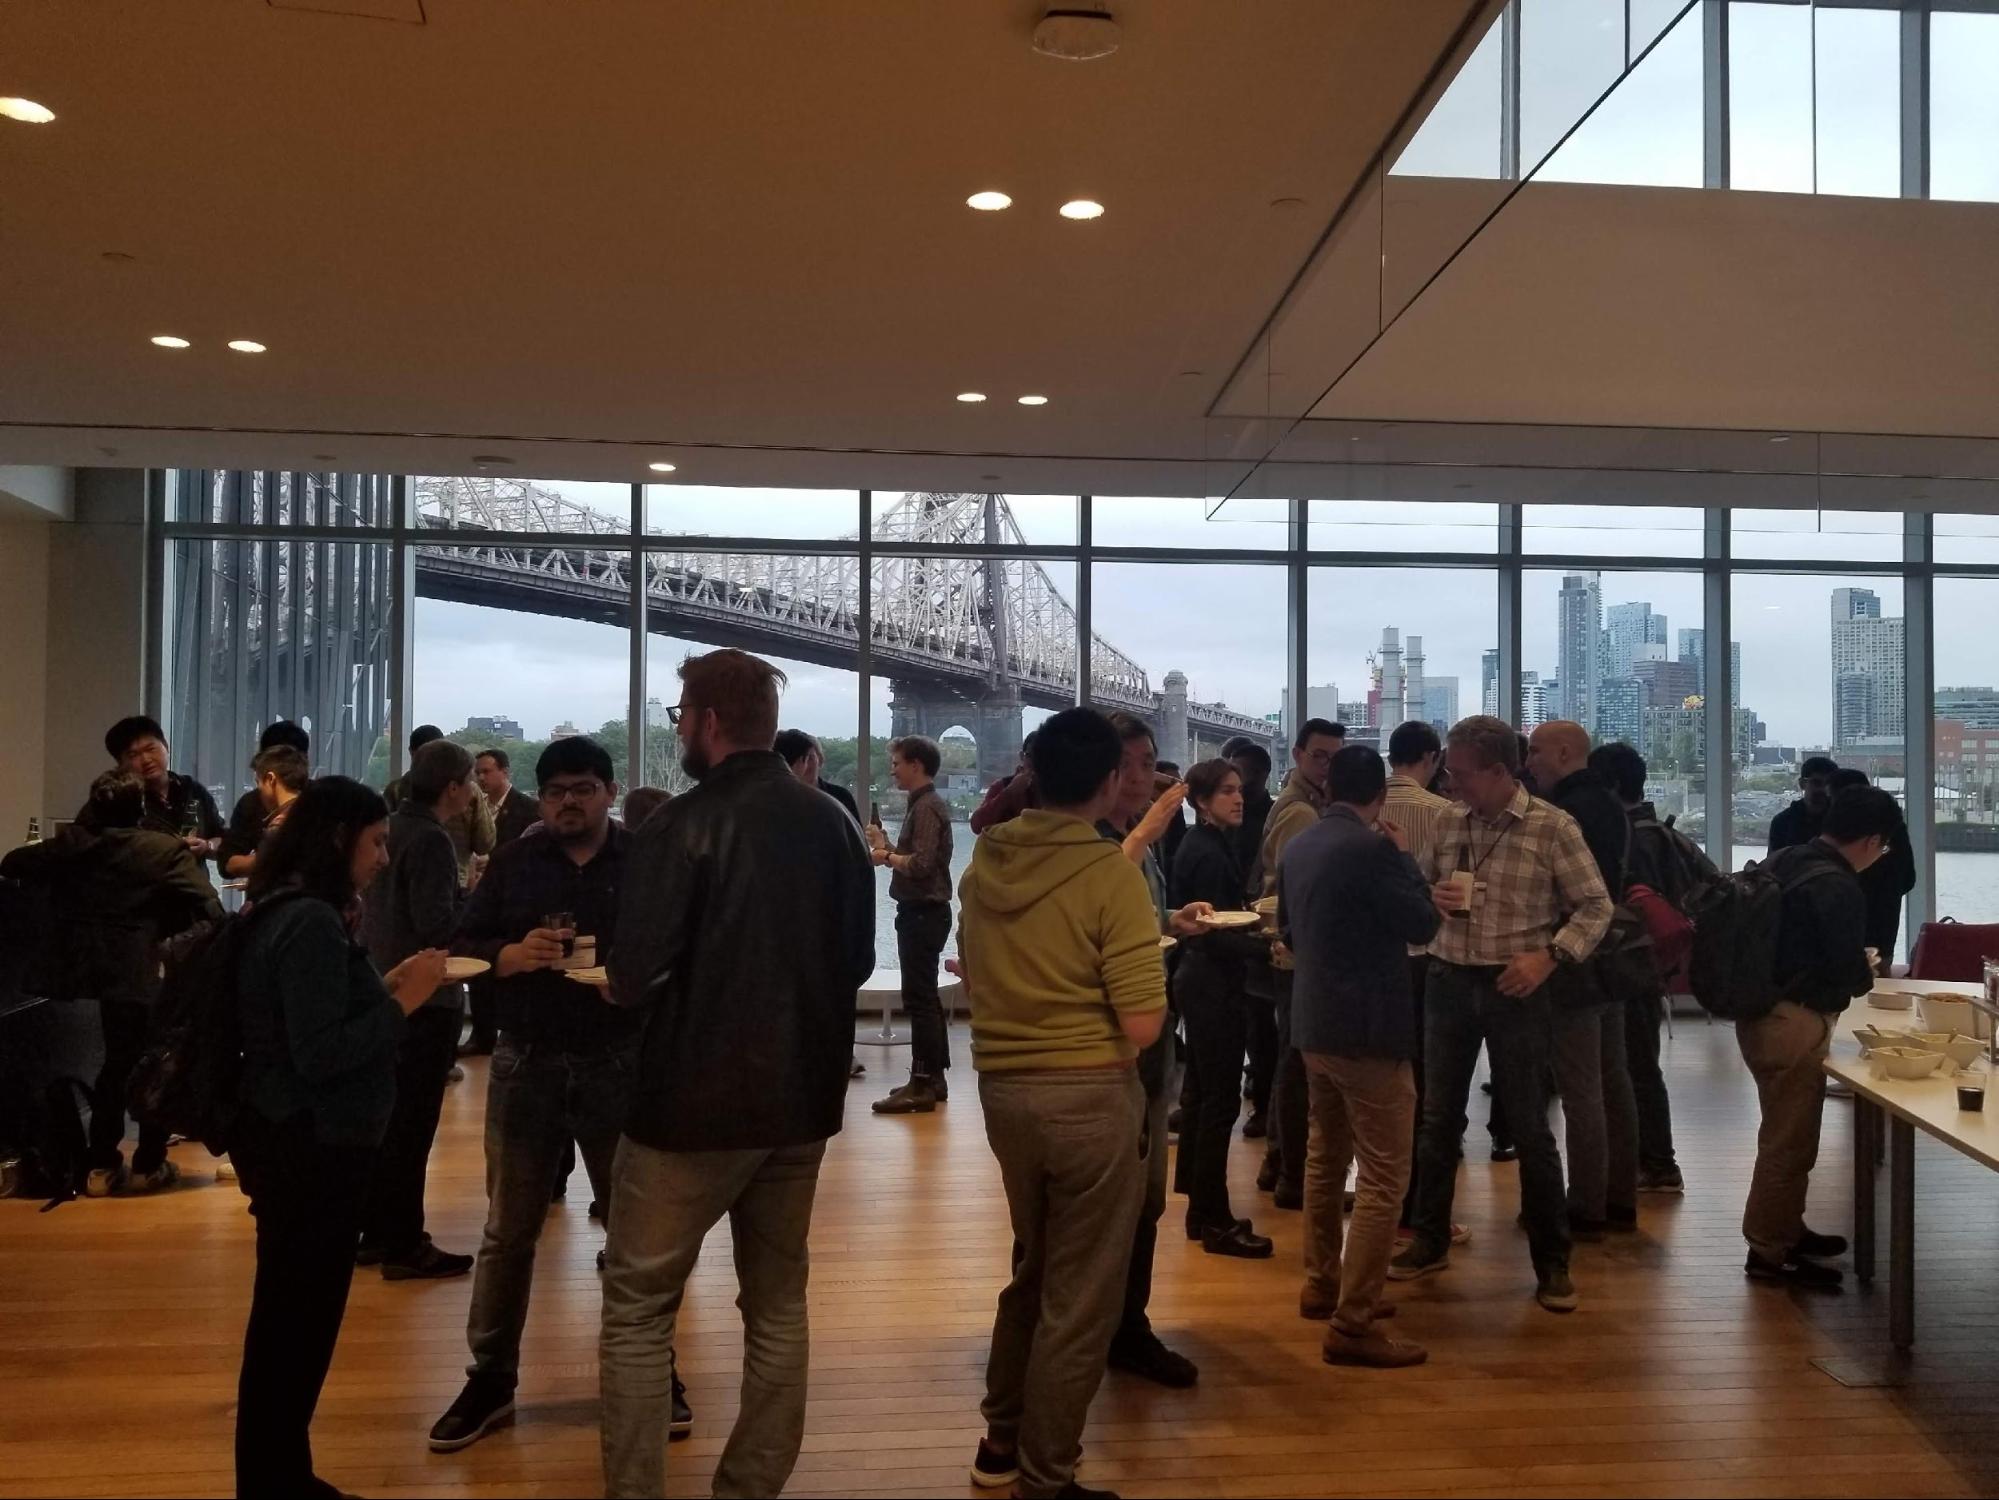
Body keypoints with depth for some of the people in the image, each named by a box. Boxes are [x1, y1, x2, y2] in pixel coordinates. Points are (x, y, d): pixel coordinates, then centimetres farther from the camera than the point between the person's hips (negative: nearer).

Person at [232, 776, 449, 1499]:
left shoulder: (289, 911, 10)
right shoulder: (312, 922, -21)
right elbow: (319, 1055, -25)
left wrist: (384, 986, 4)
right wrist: (404, 1001, -18)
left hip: (294, 1140, 10)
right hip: (309, 1147, -10)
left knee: (291, 1319, 19)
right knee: (296, 1324, 3)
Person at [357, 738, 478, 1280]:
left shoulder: (391, 828, 8)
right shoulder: (430, 840, -19)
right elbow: (439, 926, -24)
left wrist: (462, 893, 10)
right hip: (424, 998, -9)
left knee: (384, 1116, 17)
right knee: (412, 1124, -1)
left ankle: (373, 1232, 27)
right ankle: (405, 1246, 7)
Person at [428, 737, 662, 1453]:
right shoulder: (512, 863, 6)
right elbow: (462, 948, 2)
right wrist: (512, 956, -18)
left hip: (621, 1067, -1)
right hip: (527, 1065, 2)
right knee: (508, 1230, 10)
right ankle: (491, 1378, 23)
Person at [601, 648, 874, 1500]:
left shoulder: (686, 823, -15)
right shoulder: (835, 824, 1)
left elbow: (633, 979, -17)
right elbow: (857, 961, 10)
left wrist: (621, 977, 4)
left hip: (696, 1097, -5)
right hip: (802, 1095, 6)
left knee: (638, 1309, 9)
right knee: (777, 1303, 17)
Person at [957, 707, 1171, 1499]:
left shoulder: (985, 860, 2)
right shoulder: (1110, 874, -16)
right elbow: (1143, 1025, -18)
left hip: (1002, 1089, 6)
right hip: (1089, 1097, -6)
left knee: (1033, 1268, 26)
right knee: (1078, 1297, 9)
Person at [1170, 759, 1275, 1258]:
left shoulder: (1204, 845, 12)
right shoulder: (1210, 853, -18)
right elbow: (1215, 934, -22)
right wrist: (1267, 947, -27)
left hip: (1201, 981, 11)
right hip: (1215, 985, -11)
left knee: (1203, 1095, 15)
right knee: (1221, 1100, -5)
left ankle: (1200, 1208, 24)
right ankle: (1215, 1221, 2)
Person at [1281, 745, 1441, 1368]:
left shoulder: (1297, 848, 7)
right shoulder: (1371, 849, -18)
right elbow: (1423, 923, -10)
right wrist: (1404, 855, -1)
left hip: (1315, 1022, 9)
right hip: (1369, 1028, -9)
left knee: (1327, 1156, 21)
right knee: (1384, 1178, -3)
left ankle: (1320, 1284, 32)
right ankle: (1352, 1324, -3)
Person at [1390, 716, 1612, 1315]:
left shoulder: (1552, 827, -8)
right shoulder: (1445, 822, 4)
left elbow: (1595, 907, -6)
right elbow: (1420, 890, 14)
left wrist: (1549, 955, -18)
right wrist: (1431, 898, -9)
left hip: (1515, 989, -4)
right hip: (1448, 982, 4)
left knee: (1530, 1128, 3)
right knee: (1438, 1118, 12)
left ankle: (1552, 1262, 17)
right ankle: (1430, 1239, 28)